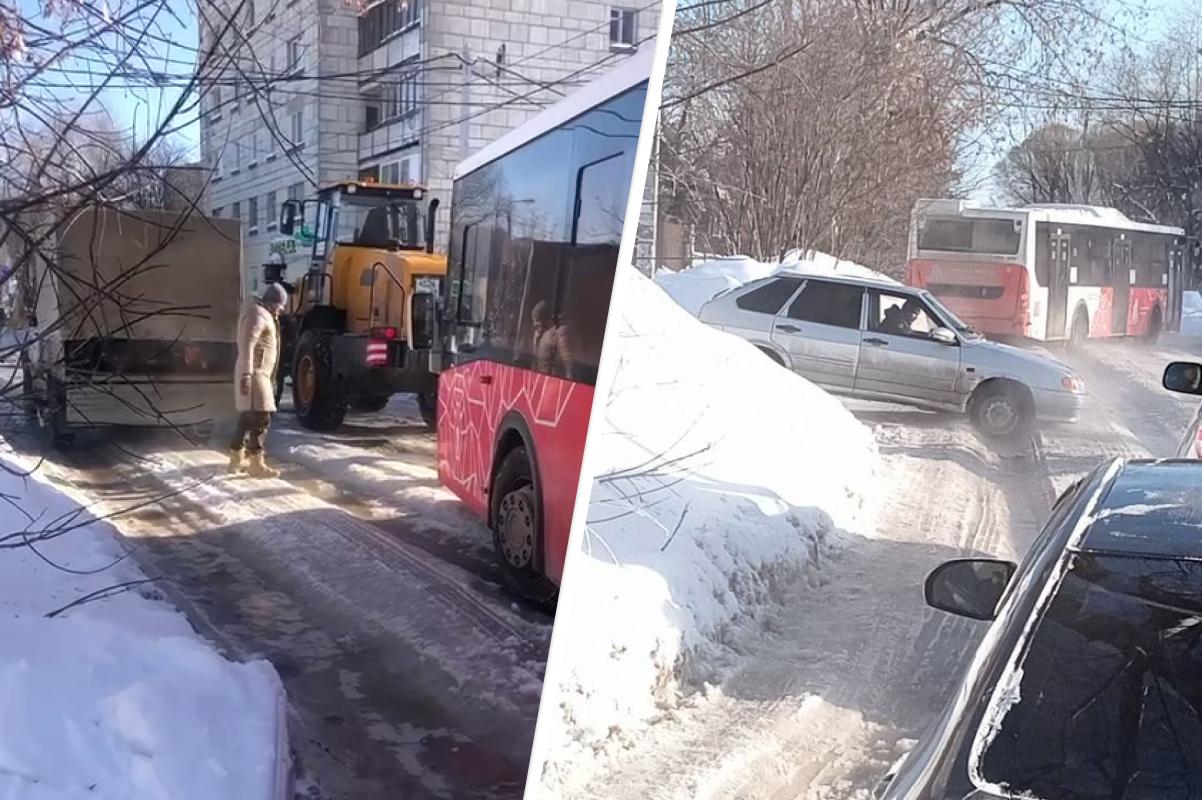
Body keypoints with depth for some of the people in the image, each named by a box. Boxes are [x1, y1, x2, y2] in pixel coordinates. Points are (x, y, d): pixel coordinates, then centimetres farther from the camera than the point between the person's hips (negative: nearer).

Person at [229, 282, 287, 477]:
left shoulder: (263, 314, 18)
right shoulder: (258, 315, -15)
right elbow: (247, 345, -27)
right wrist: (246, 374, -34)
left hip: (258, 374, 11)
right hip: (254, 374, -11)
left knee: (247, 417, 16)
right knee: (261, 418, -12)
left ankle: (236, 459, 23)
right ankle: (256, 465, -12)